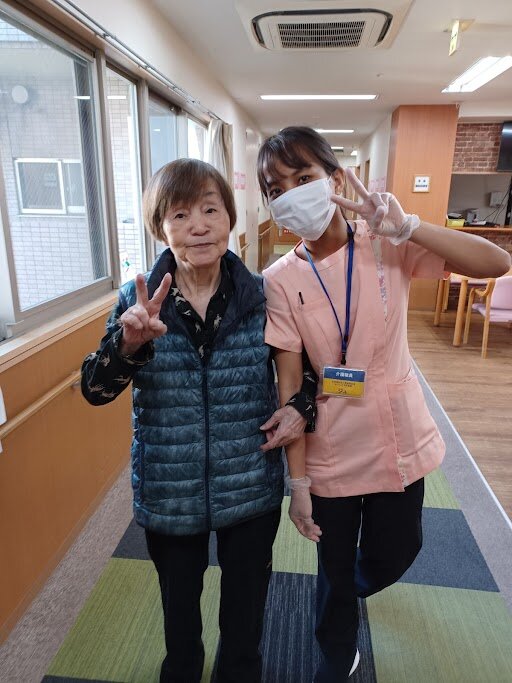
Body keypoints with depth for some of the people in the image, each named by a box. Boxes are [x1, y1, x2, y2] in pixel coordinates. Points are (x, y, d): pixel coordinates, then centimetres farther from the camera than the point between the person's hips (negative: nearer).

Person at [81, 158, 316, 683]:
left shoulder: (263, 296, -11)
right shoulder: (138, 301, -11)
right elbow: (94, 391, -15)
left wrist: (301, 407, -15)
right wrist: (129, 343, -34)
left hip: (251, 487, 0)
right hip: (169, 493, 1)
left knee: (246, 608, 23)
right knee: (179, 605, 26)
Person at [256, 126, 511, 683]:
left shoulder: (389, 246, -8)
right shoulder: (280, 280, -11)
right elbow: (288, 382, -12)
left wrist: (406, 226, -25)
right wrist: (298, 480, -10)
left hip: (400, 439, 2)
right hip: (330, 452, -1)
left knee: (395, 554, 24)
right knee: (335, 568, 18)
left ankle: (354, 586, 62)